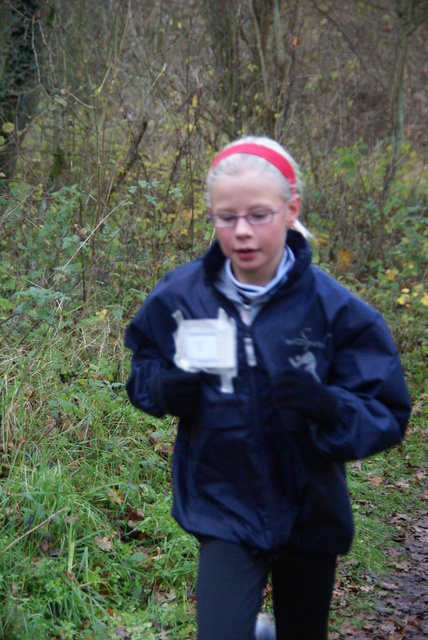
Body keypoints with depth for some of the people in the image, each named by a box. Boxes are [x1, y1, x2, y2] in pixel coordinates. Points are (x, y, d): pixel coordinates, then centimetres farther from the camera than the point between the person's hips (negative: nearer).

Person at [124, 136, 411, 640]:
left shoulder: (334, 308, -16)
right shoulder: (180, 296, -9)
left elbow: (387, 417, -14)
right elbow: (143, 380, 5)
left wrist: (326, 406, -34)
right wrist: (168, 390, -18)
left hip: (308, 514, 0)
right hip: (223, 508, 0)